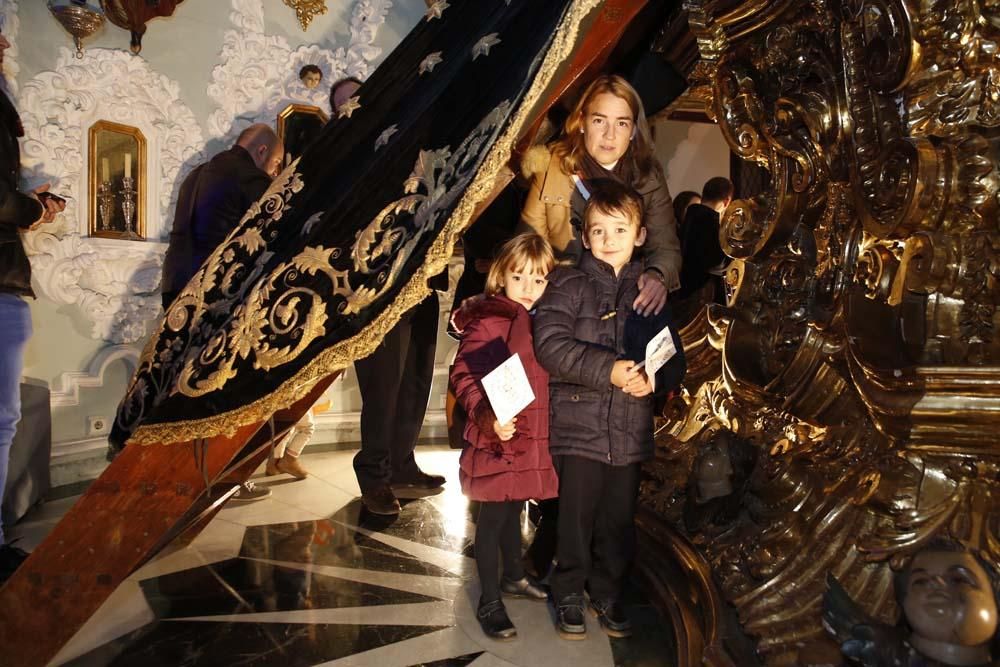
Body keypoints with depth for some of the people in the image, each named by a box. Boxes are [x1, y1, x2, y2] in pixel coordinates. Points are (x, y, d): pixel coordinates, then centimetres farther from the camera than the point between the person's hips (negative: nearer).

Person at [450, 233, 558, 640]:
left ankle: (513, 577, 43)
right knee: (493, 517, 4)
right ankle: (489, 603, 18)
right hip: (498, 438, -7)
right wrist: (486, 416, -34)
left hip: (532, 436, 8)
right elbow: (463, 376, -21)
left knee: (513, 508, 24)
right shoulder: (487, 321, -15)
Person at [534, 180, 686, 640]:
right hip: (579, 424, -3)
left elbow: (674, 359, 13)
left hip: (630, 429, 4)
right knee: (577, 517, 4)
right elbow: (550, 344, -15)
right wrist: (608, 369, -22)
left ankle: (607, 594, 33)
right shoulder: (569, 285, -2)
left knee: (619, 520, 13)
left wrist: (654, 378, -9)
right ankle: (569, 595, 25)